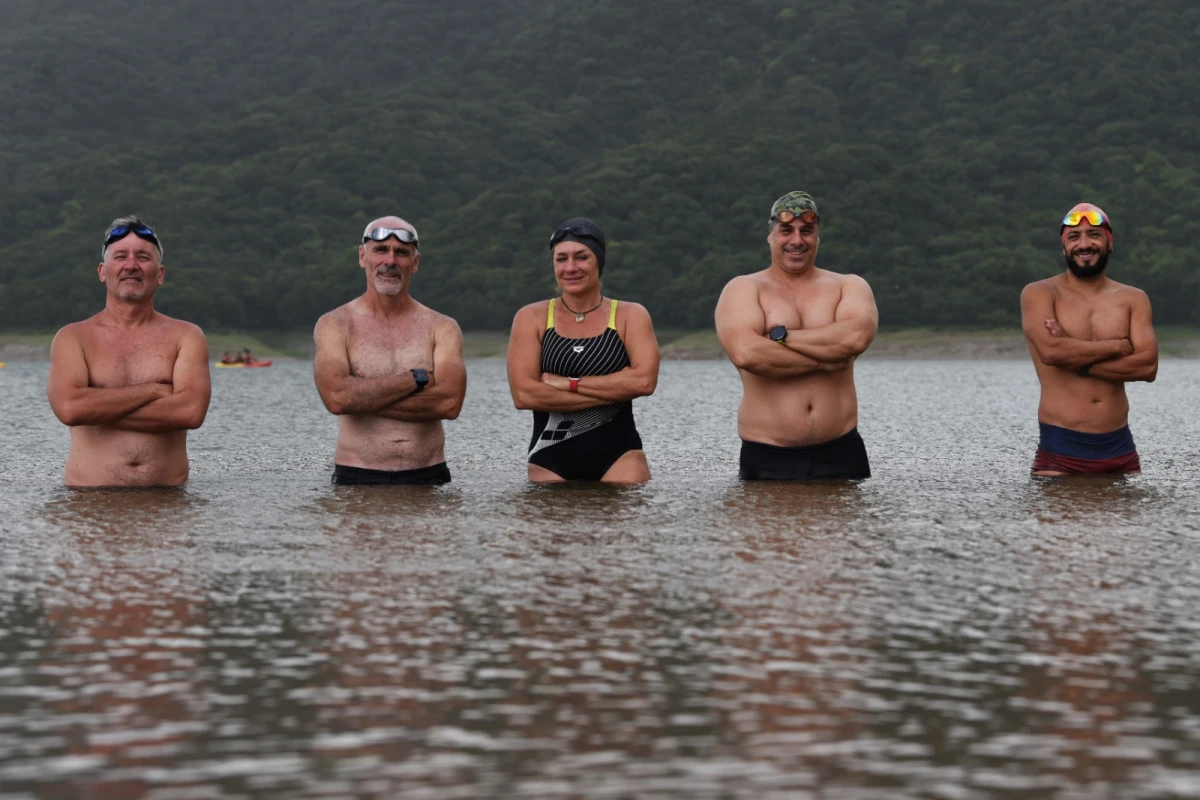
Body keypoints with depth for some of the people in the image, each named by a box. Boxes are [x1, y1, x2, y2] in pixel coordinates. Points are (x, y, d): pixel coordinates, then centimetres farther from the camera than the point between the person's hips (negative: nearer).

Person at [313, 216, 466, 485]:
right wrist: (417, 379, -7)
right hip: (357, 479, -1)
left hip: (428, 477, 1)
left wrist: (364, 397, -9)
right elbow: (336, 397, -12)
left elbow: (450, 402, -8)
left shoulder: (442, 328, 9)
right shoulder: (335, 325, 5)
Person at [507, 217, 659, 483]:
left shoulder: (630, 316, 6)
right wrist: (613, 391, -10)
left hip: (618, 455, 0)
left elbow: (644, 380, -10)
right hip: (550, 459, 0)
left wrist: (569, 383, -10)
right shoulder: (531, 318, 4)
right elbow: (523, 394, -9)